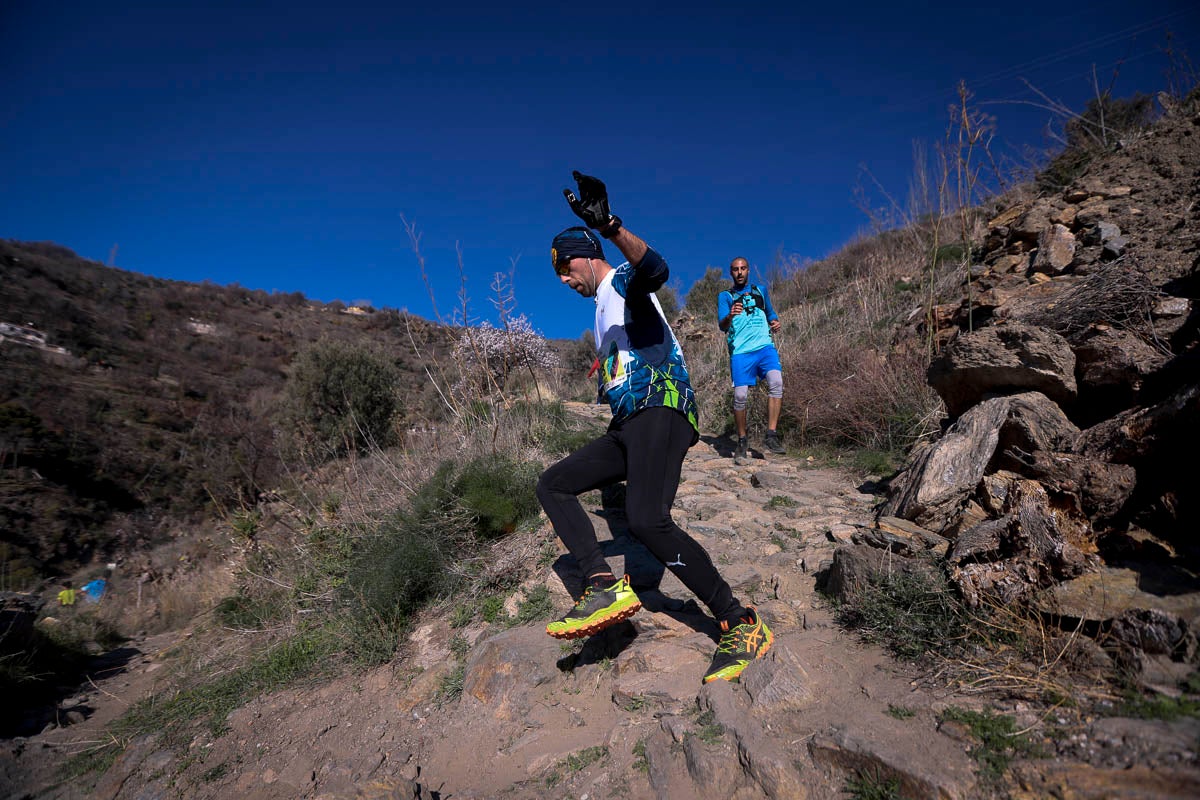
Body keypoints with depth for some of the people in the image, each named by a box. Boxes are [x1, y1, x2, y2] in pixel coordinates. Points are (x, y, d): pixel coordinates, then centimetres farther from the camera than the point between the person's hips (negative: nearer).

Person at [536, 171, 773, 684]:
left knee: (647, 521, -27)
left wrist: (608, 225, -40)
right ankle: (605, 587, -10)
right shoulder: (603, 308, 31)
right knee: (552, 485, 4)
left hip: (661, 411, -10)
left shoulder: (622, 281, 1)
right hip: (627, 427, 10)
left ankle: (742, 625, -13)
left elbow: (655, 270, -26)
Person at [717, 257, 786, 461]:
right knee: (740, 395, -9)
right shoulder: (725, 296, 12)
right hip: (740, 351, -1)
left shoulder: (760, 291, 21)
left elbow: (771, 314, 30)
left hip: (765, 346, 2)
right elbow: (722, 326, -1)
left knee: (776, 382, -23)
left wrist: (775, 323, 6)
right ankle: (742, 440, 9)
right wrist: (730, 316, -25)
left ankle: (771, 435, -18)